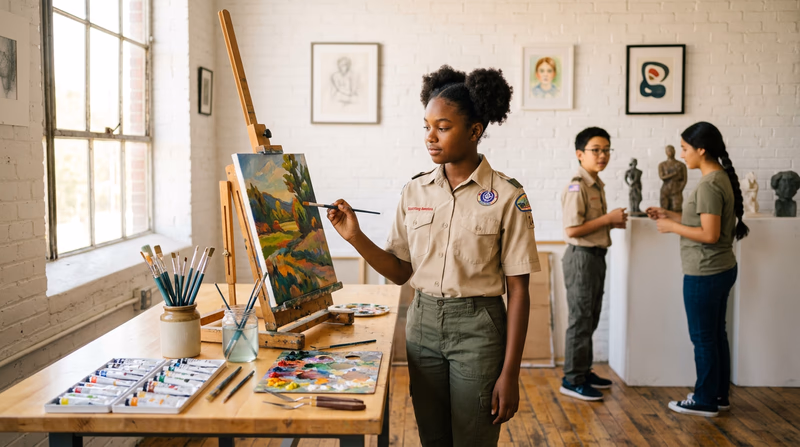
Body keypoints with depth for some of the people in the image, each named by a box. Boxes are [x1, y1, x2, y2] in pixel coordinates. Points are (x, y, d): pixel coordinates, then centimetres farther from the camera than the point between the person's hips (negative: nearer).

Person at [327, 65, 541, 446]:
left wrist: (510, 374, -10)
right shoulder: (415, 191, 3)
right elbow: (400, 271, 7)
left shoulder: (506, 197, -9)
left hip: (477, 328, -4)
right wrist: (356, 238, -8)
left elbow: (518, 290, -8)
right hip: (423, 324, 4)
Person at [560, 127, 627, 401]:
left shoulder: (597, 185, 13)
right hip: (581, 257, -10)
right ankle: (572, 380, 7)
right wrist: (608, 218, -18)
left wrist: (613, 222, 6)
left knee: (590, 319, 17)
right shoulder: (577, 188, -18)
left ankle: (584, 372, 29)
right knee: (581, 320, -2)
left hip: (596, 256, 10)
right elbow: (572, 230, -24)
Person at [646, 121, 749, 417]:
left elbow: (709, 234, -23)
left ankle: (705, 401, 14)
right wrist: (670, 215, 10)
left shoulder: (709, 185, -20)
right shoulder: (721, 178, 9)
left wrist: (671, 226, -14)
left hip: (705, 274, -10)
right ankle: (719, 395, 27)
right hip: (721, 269, 10)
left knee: (703, 337, 2)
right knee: (716, 334, 17)